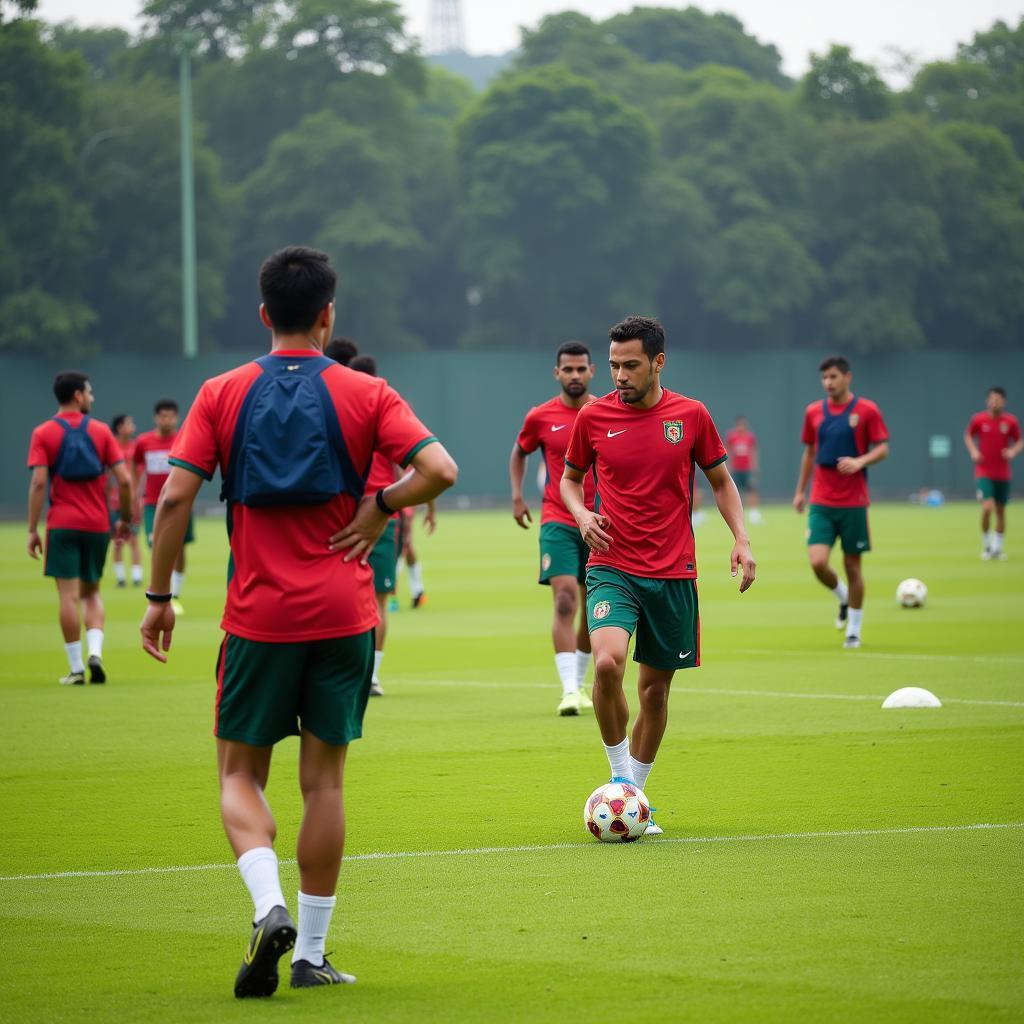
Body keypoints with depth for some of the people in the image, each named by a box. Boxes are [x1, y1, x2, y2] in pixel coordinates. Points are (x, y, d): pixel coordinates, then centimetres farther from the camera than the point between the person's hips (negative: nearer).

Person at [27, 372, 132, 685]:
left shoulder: (44, 433, 0)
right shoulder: (101, 431, 4)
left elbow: (39, 483, -10)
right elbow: (124, 480, -2)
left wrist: (33, 529, -6)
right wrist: (125, 519, 12)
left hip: (61, 525, -2)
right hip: (97, 524, 2)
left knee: (68, 595, 0)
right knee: (91, 592, 16)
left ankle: (76, 669, -1)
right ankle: (95, 651, -5)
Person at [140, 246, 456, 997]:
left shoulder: (223, 394, 1)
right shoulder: (364, 396, -1)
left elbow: (175, 497, -6)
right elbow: (439, 469, -13)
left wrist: (160, 598, 1)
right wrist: (380, 507, 3)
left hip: (258, 617, 0)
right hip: (344, 616, 0)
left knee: (241, 774, 10)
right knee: (324, 780, 8)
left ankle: (269, 906, -15)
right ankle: (311, 954, 10)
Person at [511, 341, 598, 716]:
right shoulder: (540, 417, 1)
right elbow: (519, 452, 19)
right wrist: (517, 495, 7)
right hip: (558, 522, -2)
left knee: (593, 610, 9)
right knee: (565, 601, -17)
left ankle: (578, 682, 27)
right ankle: (569, 690, -22)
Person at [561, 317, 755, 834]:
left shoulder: (690, 415, 0)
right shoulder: (593, 417, -1)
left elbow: (721, 481, 12)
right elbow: (569, 477, 15)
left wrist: (741, 539, -2)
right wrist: (581, 514, -7)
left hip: (674, 573, 2)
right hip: (612, 567, -2)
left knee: (656, 687, 7)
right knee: (608, 662, -25)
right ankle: (620, 775, -6)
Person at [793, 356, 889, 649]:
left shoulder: (867, 410, -4)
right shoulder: (814, 412, 6)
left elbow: (883, 449, -3)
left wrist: (860, 461, -22)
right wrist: (800, 491, 15)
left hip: (853, 502, -3)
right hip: (821, 502, 3)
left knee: (852, 565, 3)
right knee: (817, 562, -11)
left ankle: (854, 630, 16)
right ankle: (843, 598, 20)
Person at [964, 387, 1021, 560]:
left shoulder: (1011, 421, -2)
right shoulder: (978, 419, -5)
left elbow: (1019, 441, 8)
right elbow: (968, 435, 10)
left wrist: (1013, 451, -12)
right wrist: (973, 451, -6)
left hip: (1003, 473, 2)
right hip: (984, 473, -2)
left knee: (1000, 510, 8)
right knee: (987, 507, -17)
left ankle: (997, 547, 22)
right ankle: (986, 545, 1)